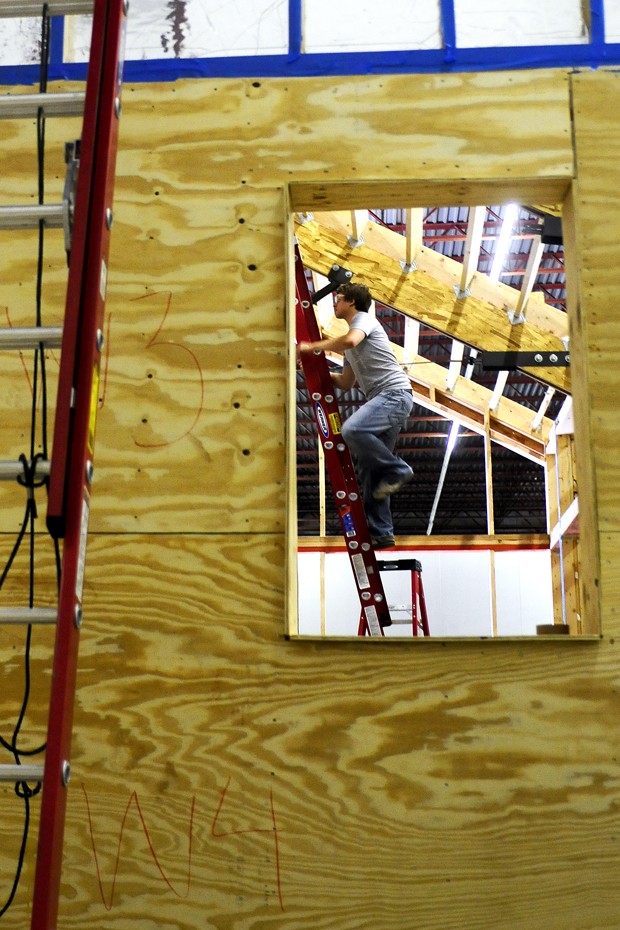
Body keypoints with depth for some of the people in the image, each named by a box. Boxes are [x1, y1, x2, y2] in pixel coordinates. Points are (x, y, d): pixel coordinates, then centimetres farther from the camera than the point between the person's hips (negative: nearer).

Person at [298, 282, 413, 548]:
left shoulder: (364, 319, 2)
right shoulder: (350, 348, 29)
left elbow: (349, 340, -21)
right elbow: (345, 383, 34)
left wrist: (312, 346, -11)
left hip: (395, 392, -10)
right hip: (381, 399, 10)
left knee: (353, 430, -34)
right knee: (369, 469, 3)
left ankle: (396, 469, -16)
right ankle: (380, 533, 4)